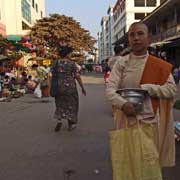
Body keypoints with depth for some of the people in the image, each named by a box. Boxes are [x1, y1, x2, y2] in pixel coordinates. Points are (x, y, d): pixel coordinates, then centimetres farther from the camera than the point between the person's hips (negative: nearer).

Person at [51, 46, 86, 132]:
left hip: (59, 87, 3)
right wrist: (82, 87, -1)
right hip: (70, 87, -3)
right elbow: (78, 76, -10)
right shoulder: (72, 63, -8)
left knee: (60, 104, 18)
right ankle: (70, 124, 19)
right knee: (71, 104, 12)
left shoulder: (55, 63, 1)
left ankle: (59, 120, -2)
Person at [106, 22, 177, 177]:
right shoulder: (121, 63, -1)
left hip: (150, 121, 0)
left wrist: (145, 88, -16)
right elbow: (110, 89, -9)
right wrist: (123, 104, -28)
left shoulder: (160, 65, 0)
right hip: (126, 119, 0)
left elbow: (172, 89, -6)